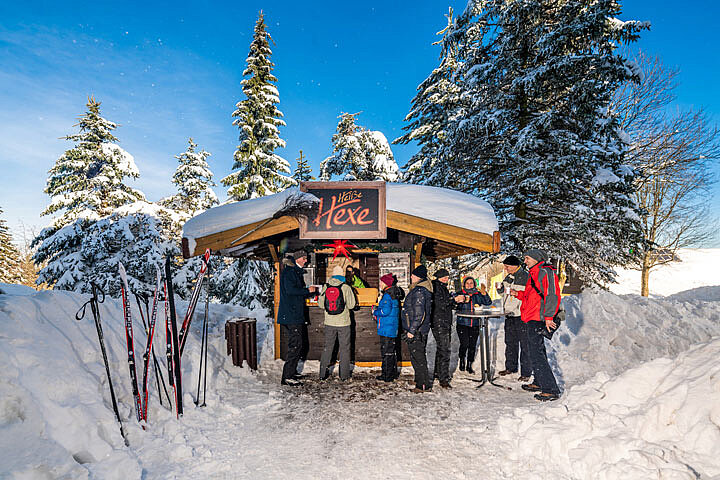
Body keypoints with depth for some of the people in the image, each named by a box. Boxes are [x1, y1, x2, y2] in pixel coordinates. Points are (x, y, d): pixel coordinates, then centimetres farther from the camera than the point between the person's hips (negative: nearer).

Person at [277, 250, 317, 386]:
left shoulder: (296, 272, 21)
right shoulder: (289, 271, -10)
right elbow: (290, 290, -23)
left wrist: (312, 291, 12)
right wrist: (308, 290, -14)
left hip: (295, 315, 10)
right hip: (290, 315, -10)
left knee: (296, 345, 14)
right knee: (295, 345, -9)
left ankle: (292, 372, 23)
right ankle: (287, 376, -5)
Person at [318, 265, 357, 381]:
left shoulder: (326, 287, -3)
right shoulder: (346, 287, -11)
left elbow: (321, 303, 3)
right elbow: (351, 305, -9)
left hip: (329, 323, 3)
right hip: (343, 323, -3)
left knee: (327, 347, 14)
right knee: (344, 348, 9)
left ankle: (323, 373, 18)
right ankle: (344, 375, 13)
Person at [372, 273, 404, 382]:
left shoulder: (387, 295, -17)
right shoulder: (394, 294, 12)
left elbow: (385, 311, -25)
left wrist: (375, 312, -8)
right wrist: (378, 310, 13)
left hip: (387, 328, -10)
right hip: (393, 328, 10)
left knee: (386, 352, -2)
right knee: (391, 351, 17)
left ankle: (387, 375, 4)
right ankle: (393, 373, 26)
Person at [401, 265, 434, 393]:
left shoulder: (418, 291, -21)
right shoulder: (425, 289, 12)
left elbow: (419, 314, -25)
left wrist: (411, 330, -23)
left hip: (416, 331, -10)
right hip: (422, 330, 10)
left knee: (417, 358, -2)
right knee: (420, 357, 19)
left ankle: (424, 385, 6)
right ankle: (420, 380, 32)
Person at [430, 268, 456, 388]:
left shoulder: (443, 287, 19)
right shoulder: (436, 287, -9)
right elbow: (439, 304, -20)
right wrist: (454, 300, -19)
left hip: (445, 323, 10)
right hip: (439, 323, -10)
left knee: (441, 349, 17)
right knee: (444, 350, -11)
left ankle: (437, 373, 29)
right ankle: (444, 379, -9)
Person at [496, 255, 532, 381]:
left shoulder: (525, 277, -11)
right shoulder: (508, 277, 13)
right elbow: (502, 292, 23)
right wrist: (500, 288, 3)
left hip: (521, 316, -8)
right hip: (509, 315, 8)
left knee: (524, 345, -1)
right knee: (510, 343, 16)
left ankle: (526, 372, 7)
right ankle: (511, 367, 28)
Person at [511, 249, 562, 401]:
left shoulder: (545, 272, -12)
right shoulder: (533, 274, 20)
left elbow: (552, 295, -21)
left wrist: (548, 317, -25)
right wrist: (518, 294, 14)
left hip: (537, 320, -11)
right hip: (533, 320, 11)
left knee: (537, 355, -11)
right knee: (536, 352, 18)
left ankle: (551, 390, -6)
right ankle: (539, 383, 30)